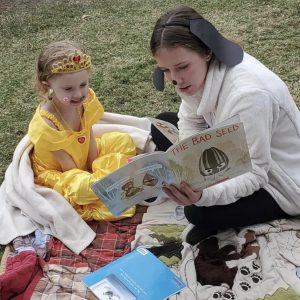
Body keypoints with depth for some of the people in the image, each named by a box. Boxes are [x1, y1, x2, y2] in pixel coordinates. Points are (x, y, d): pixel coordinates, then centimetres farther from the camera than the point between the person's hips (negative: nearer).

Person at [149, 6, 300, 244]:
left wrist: (204, 194, -48)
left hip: (277, 182, -8)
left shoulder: (248, 93, -38)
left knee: (200, 212, -30)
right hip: (238, 155, 8)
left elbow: (254, 175, -32)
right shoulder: (201, 69, -14)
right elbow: (191, 122, -2)